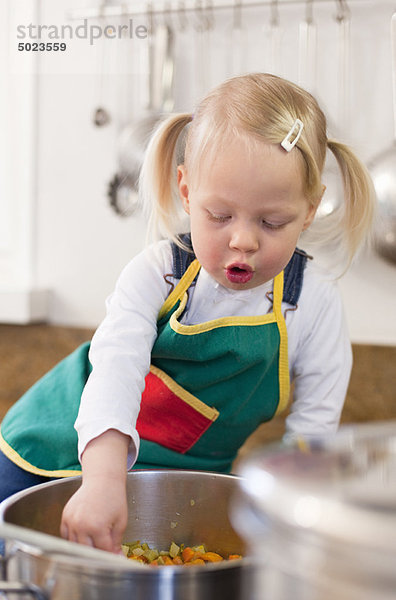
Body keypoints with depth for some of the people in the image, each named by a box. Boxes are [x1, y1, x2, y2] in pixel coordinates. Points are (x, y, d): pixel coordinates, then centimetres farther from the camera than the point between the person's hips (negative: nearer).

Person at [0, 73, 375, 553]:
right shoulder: (157, 272, -21)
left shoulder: (314, 303, -17)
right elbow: (116, 368, -36)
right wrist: (103, 477, -52)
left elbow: (312, 425, -10)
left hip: (183, 482, 1)